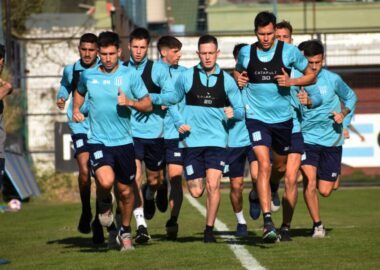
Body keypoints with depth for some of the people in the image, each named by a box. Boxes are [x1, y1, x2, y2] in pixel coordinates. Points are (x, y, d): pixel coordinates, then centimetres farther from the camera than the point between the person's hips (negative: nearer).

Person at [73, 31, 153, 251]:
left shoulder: (130, 76, -3)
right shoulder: (88, 75, 2)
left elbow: (148, 105, 1)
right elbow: (80, 92, 25)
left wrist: (130, 102, -17)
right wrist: (76, 109, 7)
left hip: (124, 141, 1)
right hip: (98, 140, -1)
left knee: (126, 191, 9)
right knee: (106, 181, -26)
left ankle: (125, 232, 33)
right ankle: (105, 204, 10)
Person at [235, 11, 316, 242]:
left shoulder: (289, 52, -6)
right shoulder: (246, 53, -1)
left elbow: (311, 76, 4)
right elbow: (239, 73, 21)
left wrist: (291, 81, -14)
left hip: (283, 118, 2)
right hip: (256, 117, -1)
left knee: (280, 165, 17)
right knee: (264, 165, -17)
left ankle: (271, 190, 53)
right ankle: (268, 221, -21)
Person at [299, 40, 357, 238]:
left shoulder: (333, 79, -4)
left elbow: (351, 97, 14)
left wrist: (343, 113, -4)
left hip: (331, 140, 1)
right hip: (307, 138, -1)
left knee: (325, 191, 0)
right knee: (310, 181, -20)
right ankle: (317, 224, -1)